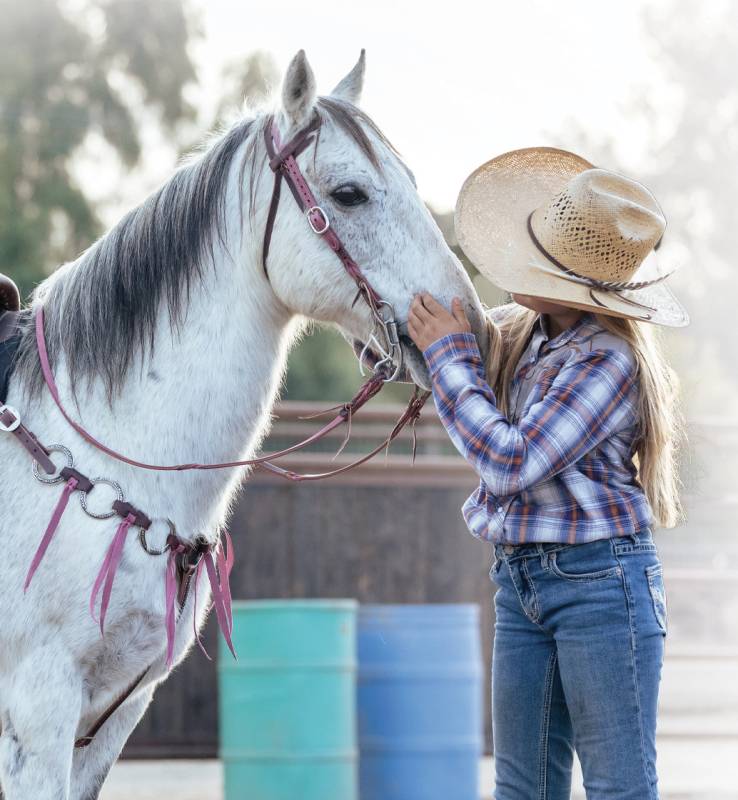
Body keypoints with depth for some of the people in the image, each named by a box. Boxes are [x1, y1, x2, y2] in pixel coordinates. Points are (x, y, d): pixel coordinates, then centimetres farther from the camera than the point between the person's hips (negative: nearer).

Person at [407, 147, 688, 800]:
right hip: (521, 582, 8)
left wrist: (449, 352, -12)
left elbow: (509, 462, -21)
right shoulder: (516, 334, 7)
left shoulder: (609, 358, -17)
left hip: (600, 581, -8)